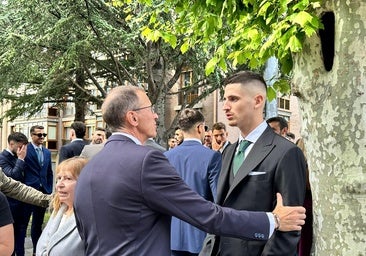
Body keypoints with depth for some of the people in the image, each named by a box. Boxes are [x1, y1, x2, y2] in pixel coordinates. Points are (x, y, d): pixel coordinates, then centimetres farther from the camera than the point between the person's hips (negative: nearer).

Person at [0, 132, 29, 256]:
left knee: (20, 232, 14)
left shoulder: (16, 157, 8)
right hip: (10, 202, -7)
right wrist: (21, 159, -23)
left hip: (21, 201, 7)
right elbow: (13, 176, -28)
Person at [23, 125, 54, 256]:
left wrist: (49, 190, 10)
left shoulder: (47, 152, 12)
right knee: (23, 223, 2)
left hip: (43, 192, 6)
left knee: (38, 223, 15)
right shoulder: (25, 149, -8)